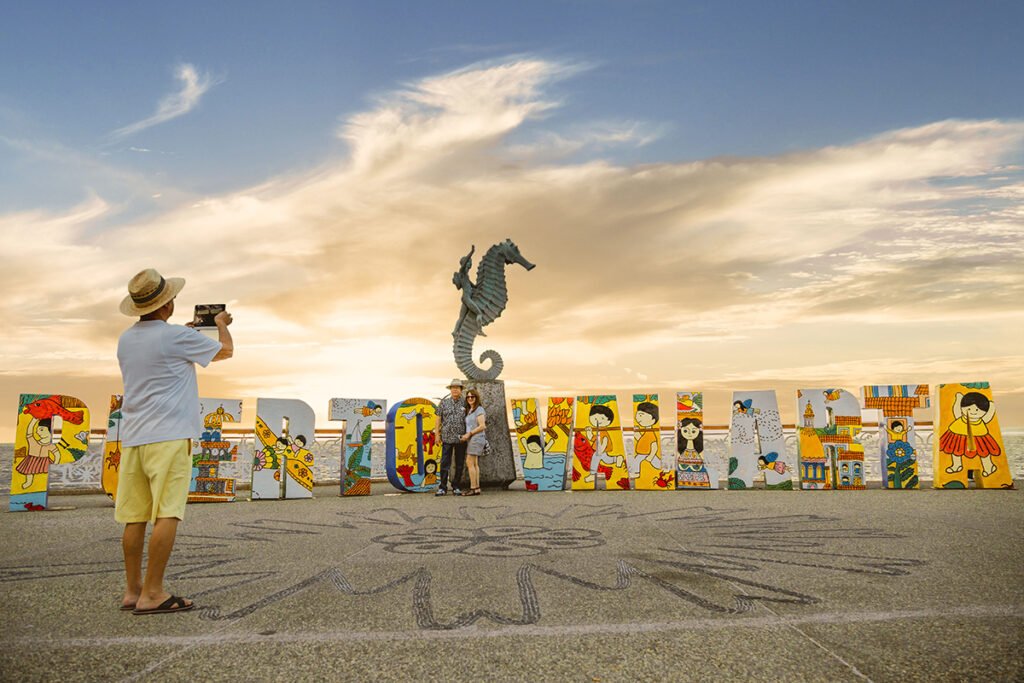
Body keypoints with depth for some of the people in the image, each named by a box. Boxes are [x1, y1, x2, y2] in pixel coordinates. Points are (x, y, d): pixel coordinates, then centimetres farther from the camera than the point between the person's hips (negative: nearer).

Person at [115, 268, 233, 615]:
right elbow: (225, 350, 6)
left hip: (133, 437, 7)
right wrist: (221, 323, 26)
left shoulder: (125, 340, 12)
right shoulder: (177, 336, -8)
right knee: (167, 515, -6)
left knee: (135, 516, 9)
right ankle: (152, 594, -6)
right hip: (169, 434, -7)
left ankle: (133, 590, 16)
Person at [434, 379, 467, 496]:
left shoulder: (465, 404, 5)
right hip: (447, 438, -1)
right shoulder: (444, 402, 4)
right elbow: (439, 418, 7)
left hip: (461, 438, 1)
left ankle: (456, 487, 16)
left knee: (460, 464, 6)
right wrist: (437, 434, 2)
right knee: (445, 463, -3)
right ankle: (442, 487, 2)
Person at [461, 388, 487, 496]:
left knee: (469, 463, -11)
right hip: (471, 440, 9)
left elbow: (482, 426, -17)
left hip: (476, 439, -9)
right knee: (474, 464, 6)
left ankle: (473, 489, -10)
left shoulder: (479, 410, -11)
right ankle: (477, 488, 6)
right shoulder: (470, 411, 16)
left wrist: (469, 434, -17)